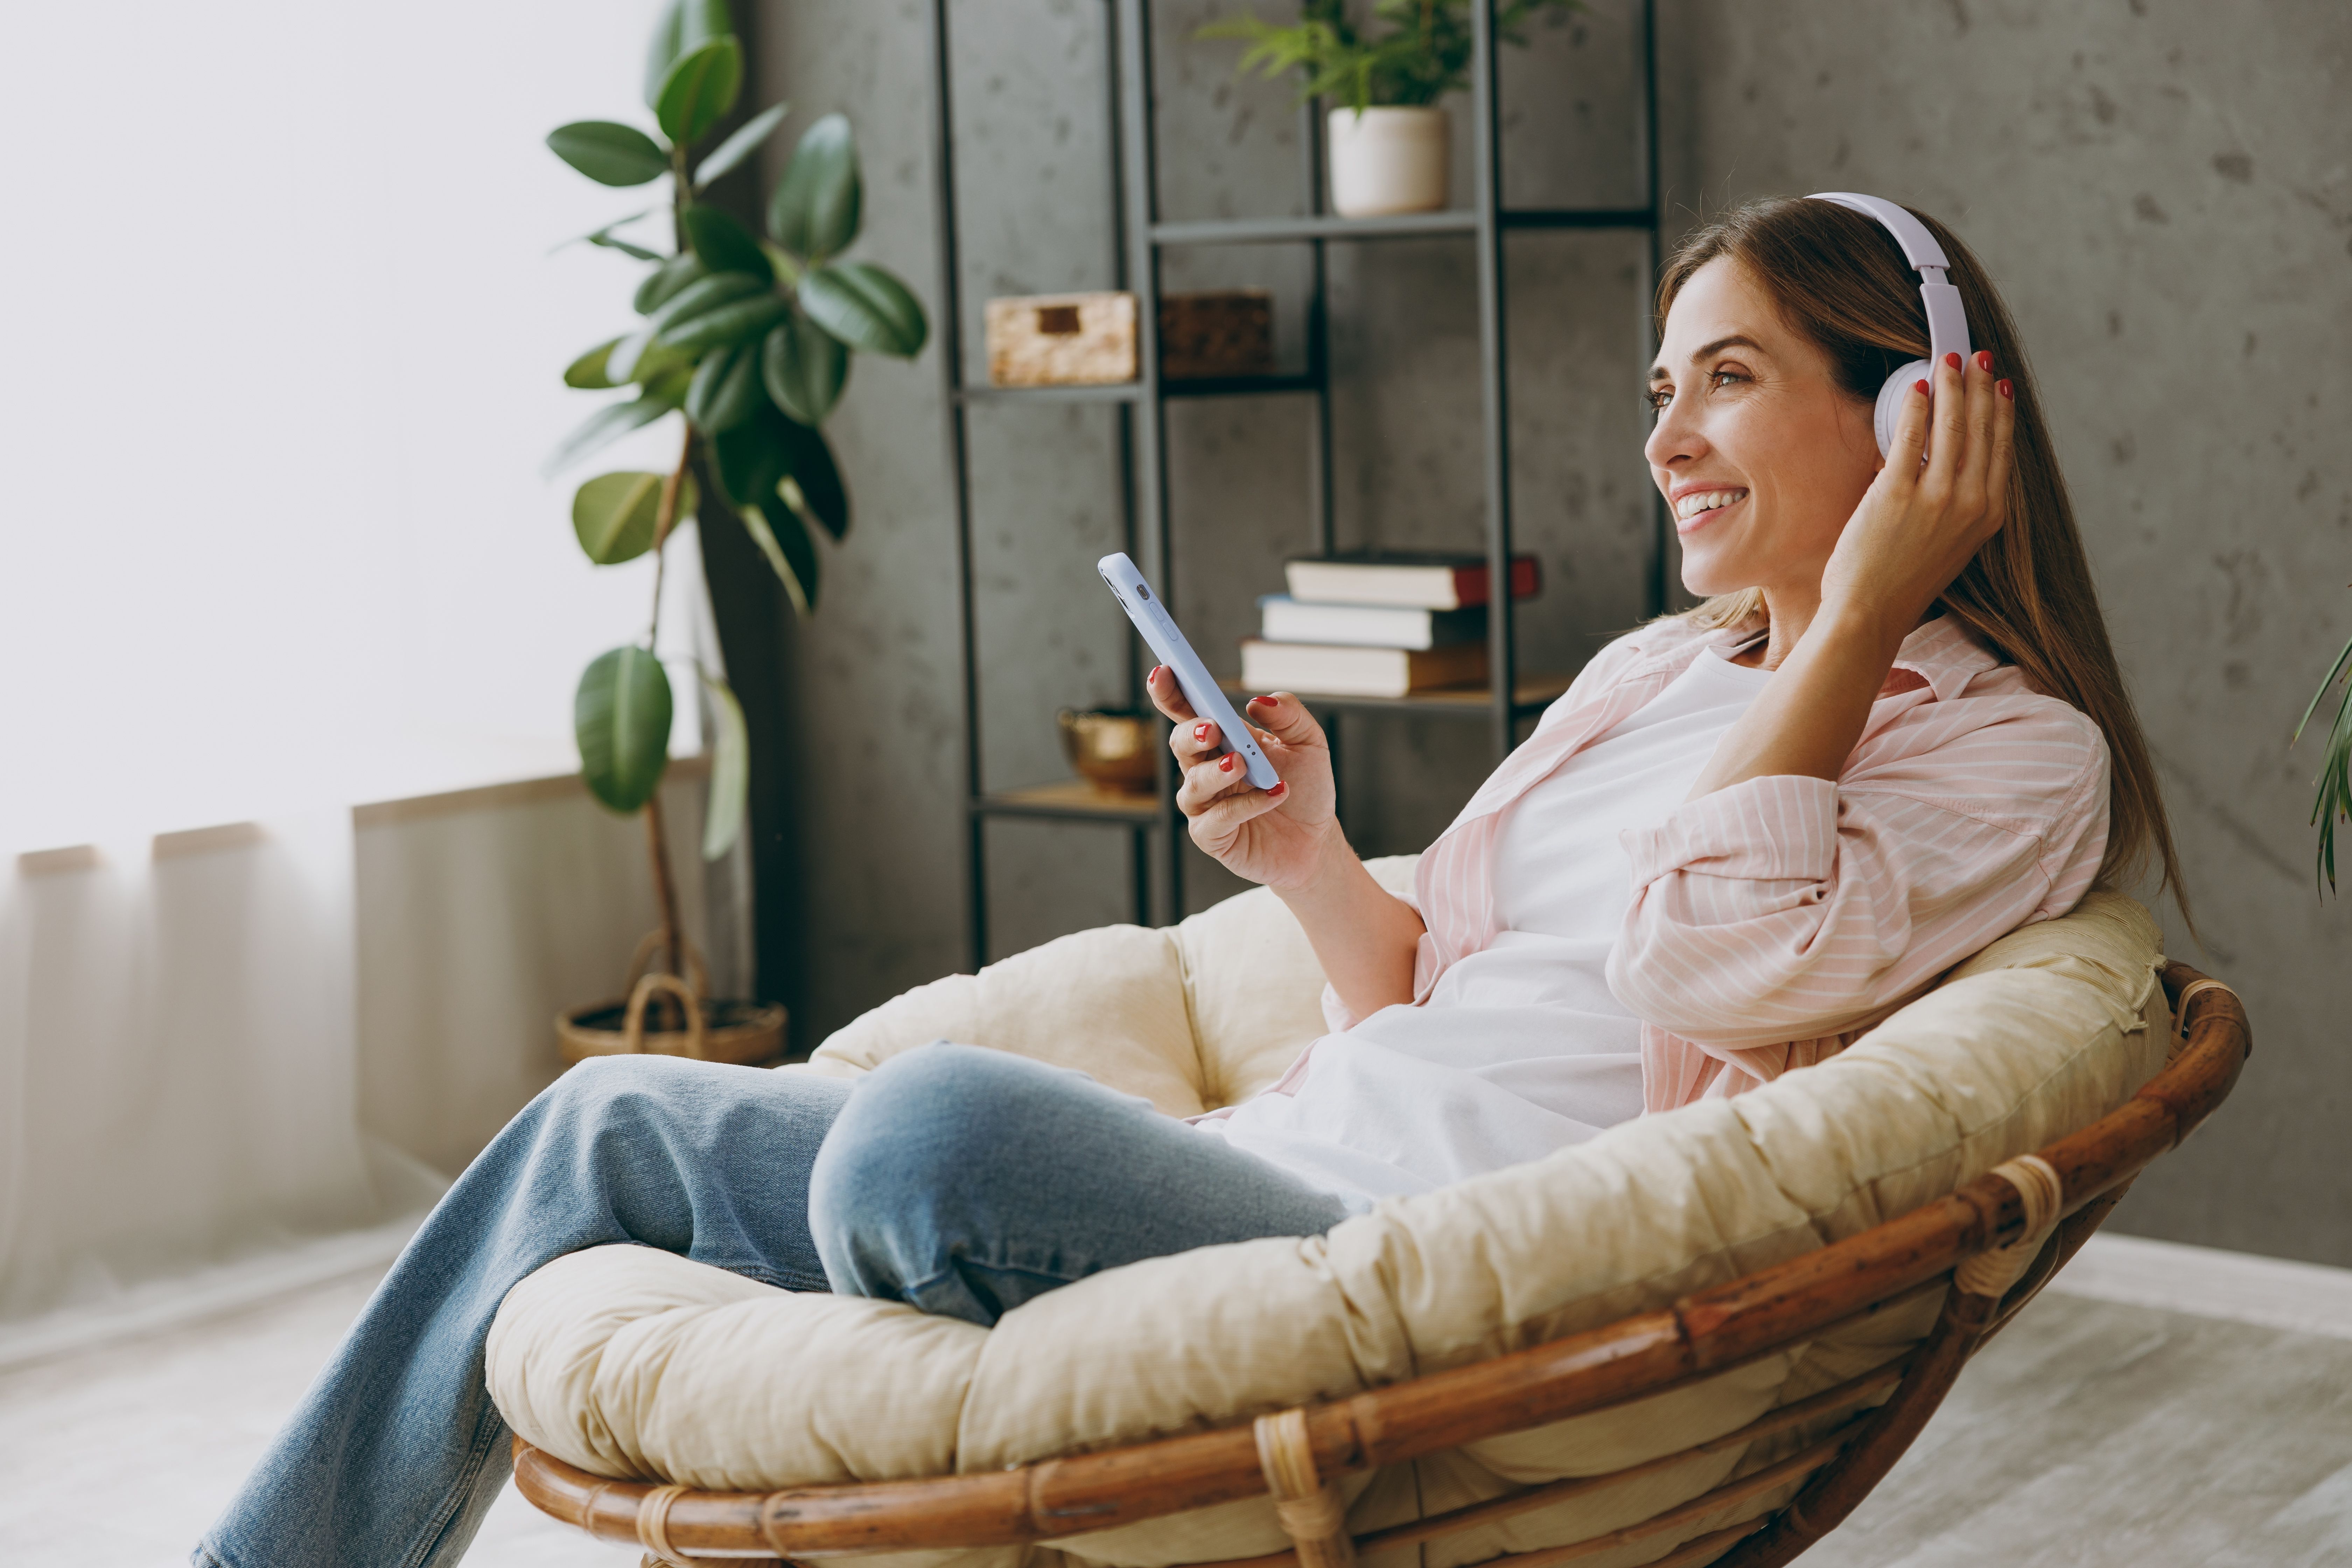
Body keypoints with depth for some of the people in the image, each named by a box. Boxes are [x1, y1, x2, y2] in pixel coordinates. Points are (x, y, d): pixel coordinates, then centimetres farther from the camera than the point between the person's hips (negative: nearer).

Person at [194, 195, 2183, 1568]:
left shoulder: (2019, 755, -1)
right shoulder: (1655, 669, 22)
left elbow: (1706, 962, -20)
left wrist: (1860, 608, -11)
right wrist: (1312, 863, 3)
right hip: (1268, 1176, 9)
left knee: (944, 1123, -35)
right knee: (612, 1122, 7)